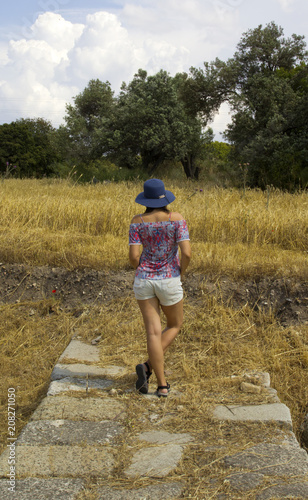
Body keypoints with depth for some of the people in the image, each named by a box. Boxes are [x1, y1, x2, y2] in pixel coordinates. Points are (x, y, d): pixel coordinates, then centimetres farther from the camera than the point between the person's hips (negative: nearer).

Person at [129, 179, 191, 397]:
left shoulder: (138, 221, -4)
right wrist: (181, 271, 3)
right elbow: (186, 253, -17)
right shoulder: (177, 218, -9)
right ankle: (147, 366, 3)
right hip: (169, 281, -2)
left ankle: (163, 385, 2)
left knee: (154, 332, 5)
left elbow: (134, 256, -8)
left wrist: (142, 270, 13)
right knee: (175, 325, 20)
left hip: (143, 280, 2)